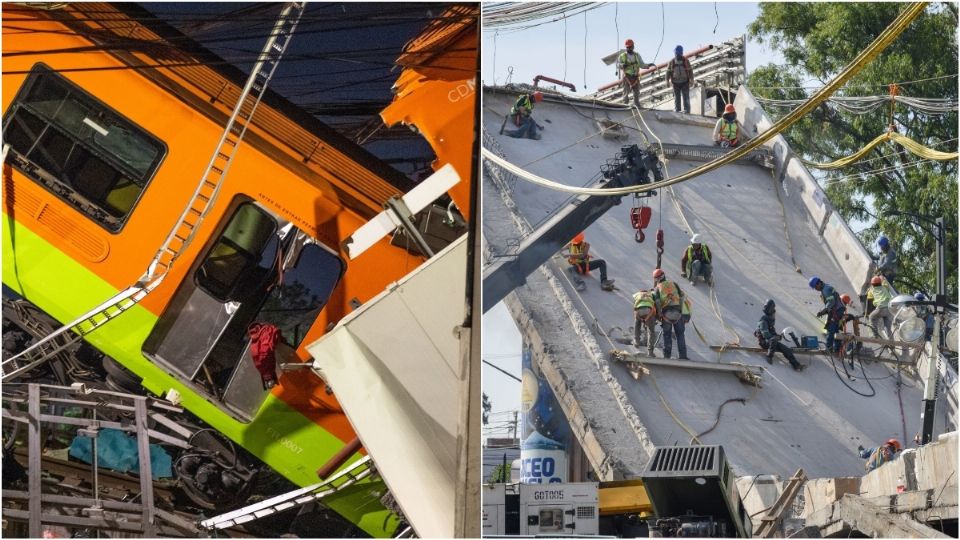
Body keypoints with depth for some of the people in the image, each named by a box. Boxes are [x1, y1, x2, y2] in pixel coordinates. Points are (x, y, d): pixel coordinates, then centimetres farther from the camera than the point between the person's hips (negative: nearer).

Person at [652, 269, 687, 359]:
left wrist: (660, 314, -1)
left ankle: (667, 355, 6)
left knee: (667, 335, 8)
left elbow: (657, 301, -6)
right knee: (680, 334, 8)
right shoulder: (674, 284, 16)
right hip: (677, 312, 1)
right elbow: (681, 296, 5)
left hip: (666, 313, -1)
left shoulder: (657, 288, 8)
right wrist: (681, 309, 6)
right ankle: (683, 355, 4)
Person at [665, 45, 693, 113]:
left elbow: (690, 71, -2)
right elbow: (668, 71, 3)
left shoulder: (686, 61, -4)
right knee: (676, 98, 5)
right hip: (676, 83, 2)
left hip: (685, 83, -2)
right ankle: (677, 112, 10)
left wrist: (691, 79, -12)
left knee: (686, 97, -6)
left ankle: (687, 112, -5)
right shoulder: (671, 62, -1)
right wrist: (667, 81, -5)